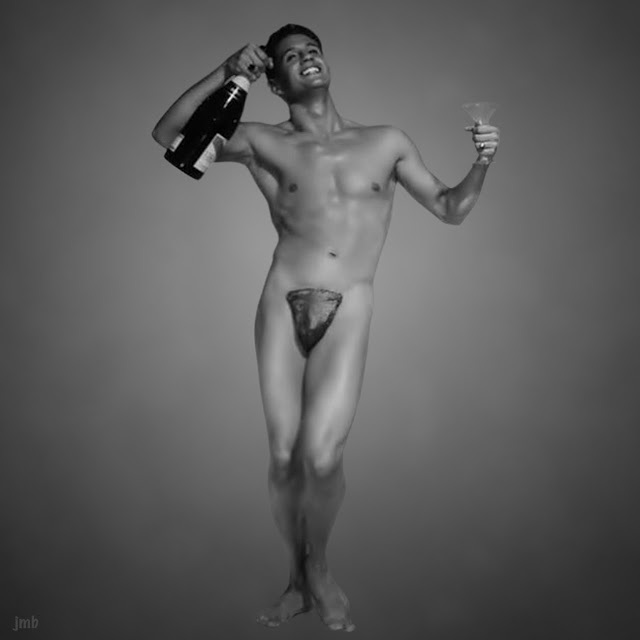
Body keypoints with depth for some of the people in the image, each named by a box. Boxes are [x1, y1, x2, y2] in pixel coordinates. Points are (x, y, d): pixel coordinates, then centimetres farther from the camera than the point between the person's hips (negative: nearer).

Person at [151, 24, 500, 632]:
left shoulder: (387, 142, 13)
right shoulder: (263, 143, 10)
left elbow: (449, 208, 17)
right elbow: (168, 134, 9)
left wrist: (481, 164, -3)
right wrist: (226, 72, 0)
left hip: (348, 312, -1)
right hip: (282, 304, 1)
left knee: (321, 456, -14)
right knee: (283, 455, 0)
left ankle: (318, 569, 16)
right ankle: (298, 580, 24)